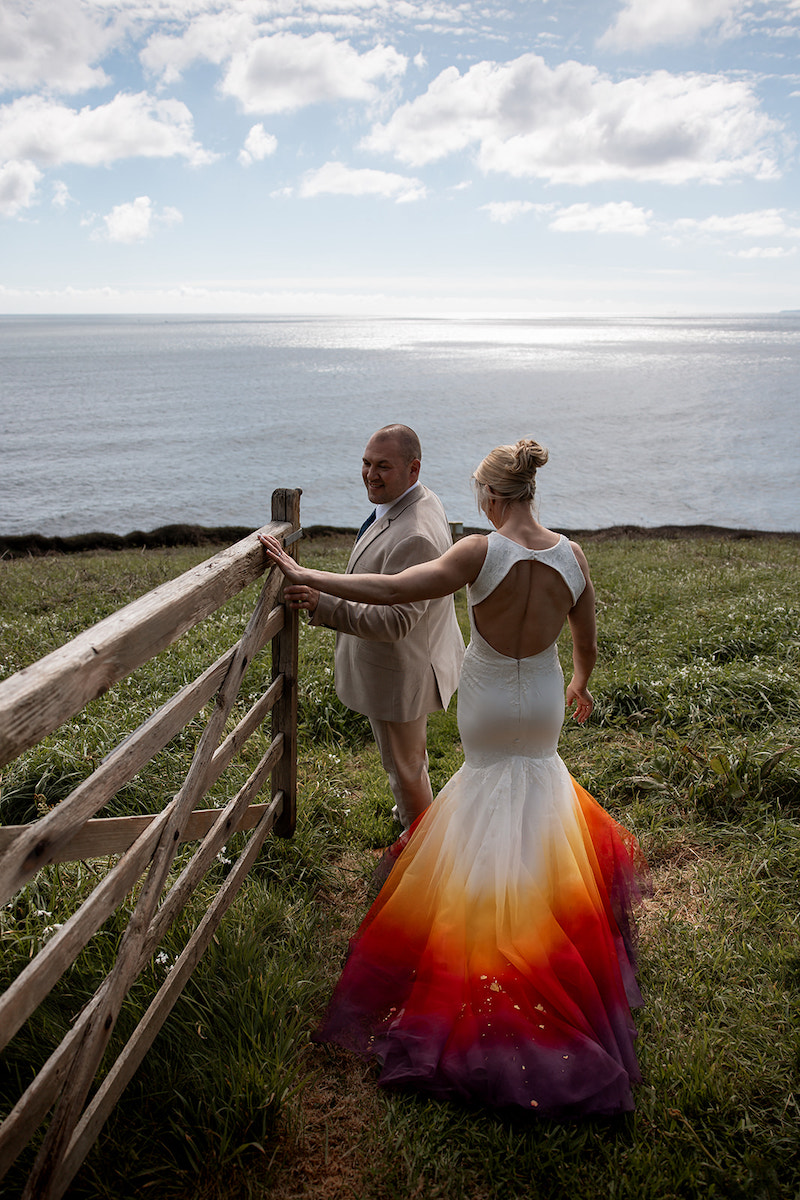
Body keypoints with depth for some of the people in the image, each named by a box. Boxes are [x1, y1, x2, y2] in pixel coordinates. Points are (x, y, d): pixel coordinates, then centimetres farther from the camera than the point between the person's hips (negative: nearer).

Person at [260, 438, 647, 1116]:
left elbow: (393, 590, -34)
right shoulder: (573, 556, -15)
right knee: (537, 770, 31)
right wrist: (580, 684, 20)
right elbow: (587, 644, -1)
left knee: (494, 778, 24)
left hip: (487, 703, -3)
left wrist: (306, 576, -28)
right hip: (544, 700, 3)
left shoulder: (482, 552, -28)